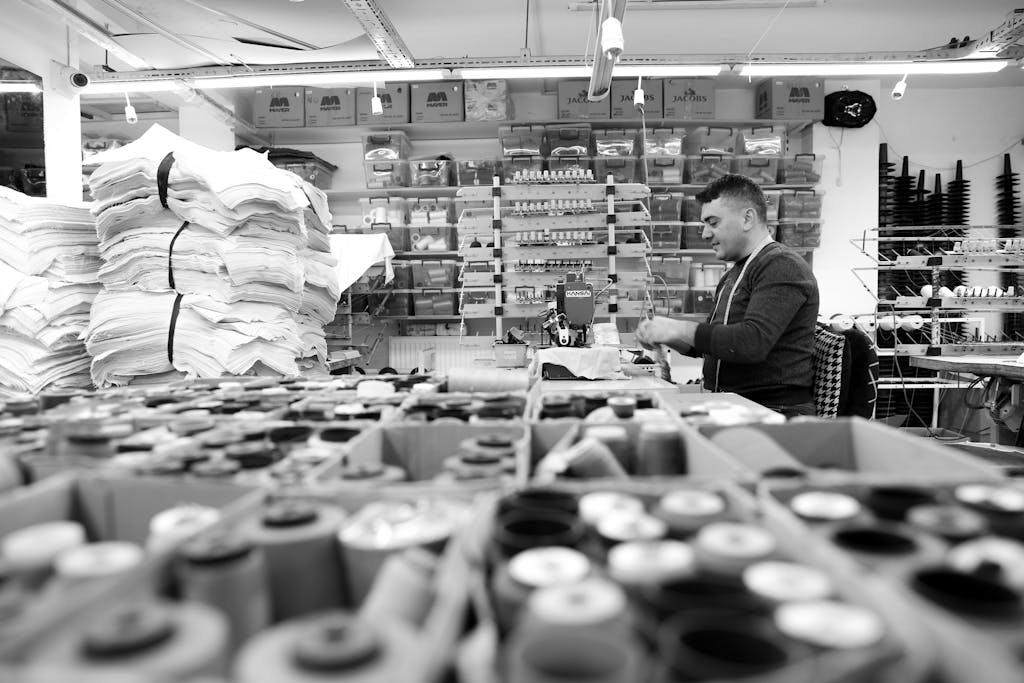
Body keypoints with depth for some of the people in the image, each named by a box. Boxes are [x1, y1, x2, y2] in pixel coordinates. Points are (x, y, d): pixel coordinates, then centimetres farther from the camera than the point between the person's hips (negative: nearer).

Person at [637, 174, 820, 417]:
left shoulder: (782, 265, -11)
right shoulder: (733, 276, 20)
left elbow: (752, 343, -24)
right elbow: (710, 342, 25)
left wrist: (681, 329, -17)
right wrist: (662, 335, 7)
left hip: (775, 410, -8)